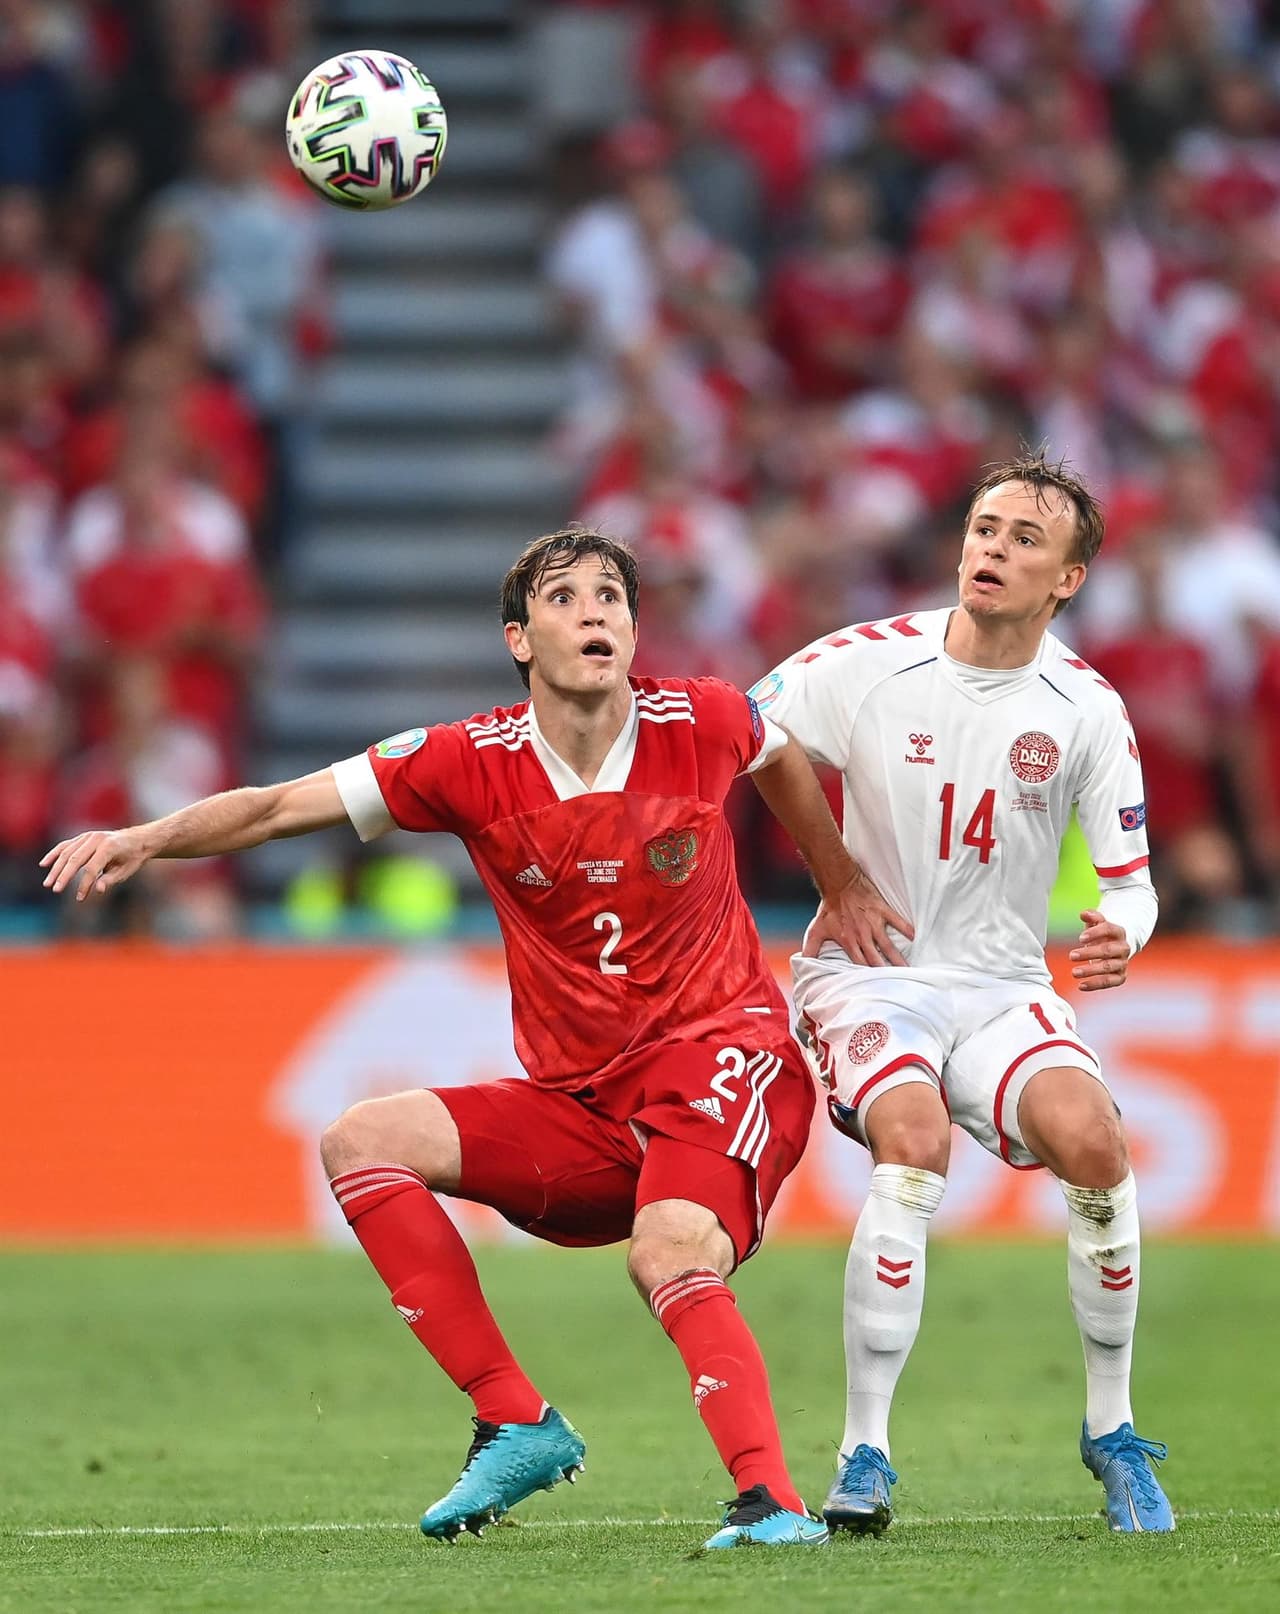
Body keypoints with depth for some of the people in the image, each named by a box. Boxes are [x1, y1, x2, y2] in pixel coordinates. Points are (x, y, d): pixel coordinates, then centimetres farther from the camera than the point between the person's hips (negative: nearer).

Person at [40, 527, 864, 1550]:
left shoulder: (701, 724, -7)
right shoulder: (475, 764, -6)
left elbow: (784, 756, 18)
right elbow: (279, 808, -9)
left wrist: (844, 891, 25)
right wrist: (148, 839, -25)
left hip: (723, 1052, -4)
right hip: (579, 1104, 4)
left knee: (669, 1254, -33)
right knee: (361, 1145, -11)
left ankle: (773, 1501, -34)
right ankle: (515, 1423, -11)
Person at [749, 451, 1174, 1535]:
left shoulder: (1088, 711, -4)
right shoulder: (867, 664, -8)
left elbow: (1130, 881, 0)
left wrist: (1121, 937, -24)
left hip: (1005, 986, 2)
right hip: (868, 975, -2)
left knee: (1093, 1140, -26)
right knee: (915, 1139, -32)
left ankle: (1111, 1430, -6)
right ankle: (864, 1458, -23)